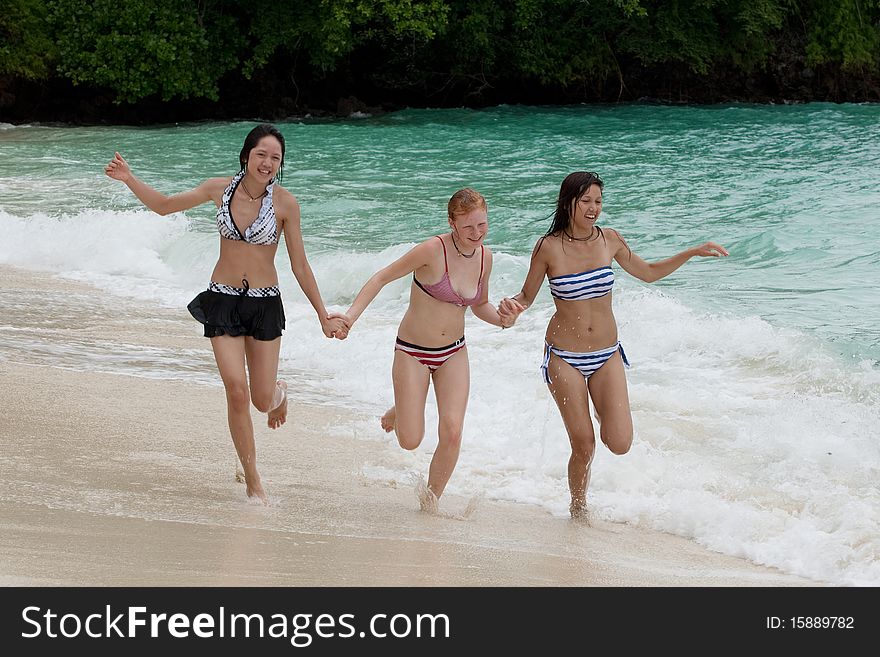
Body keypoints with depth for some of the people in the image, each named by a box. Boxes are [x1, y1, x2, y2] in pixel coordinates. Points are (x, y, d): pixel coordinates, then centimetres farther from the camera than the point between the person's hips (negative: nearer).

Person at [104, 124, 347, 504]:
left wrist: (322, 315, 0)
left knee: (262, 400, 3)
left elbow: (299, 265, -1)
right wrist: (129, 179, -1)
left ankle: (279, 392, 44)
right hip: (223, 301, 1)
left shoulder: (285, 203, -8)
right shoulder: (220, 189, -3)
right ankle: (253, 482, 2)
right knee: (237, 391, -12)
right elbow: (164, 205, 11)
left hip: (265, 304, -1)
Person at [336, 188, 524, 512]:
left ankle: (431, 497, 15)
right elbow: (382, 278, -16)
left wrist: (502, 319, -8)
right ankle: (399, 412, 36)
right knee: (410, 441, -1)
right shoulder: (433, 250, -22)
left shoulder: (484, 256, -3)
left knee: (452, 433, -10)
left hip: (453, 354, 4)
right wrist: (352, 314, -27)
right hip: (412, 353, -4)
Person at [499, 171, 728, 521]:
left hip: (607, 355, 3)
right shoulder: (549, 247, -11)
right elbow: (527, 297, 1)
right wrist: (510, 305, -22)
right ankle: (578, 507, 27)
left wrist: (693, 252, 7)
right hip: (565, 358, -3)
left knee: (619, 444, -9)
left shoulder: (609, 240, -2)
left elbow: (648, 273, 14)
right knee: (584, 447, -1)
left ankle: (603, 415, 27)